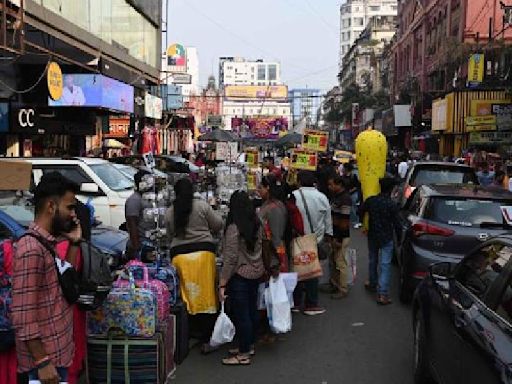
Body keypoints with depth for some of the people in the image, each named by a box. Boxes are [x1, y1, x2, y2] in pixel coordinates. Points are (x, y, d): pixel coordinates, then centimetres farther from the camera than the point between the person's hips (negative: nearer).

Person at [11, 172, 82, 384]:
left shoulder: (46, 243, 7)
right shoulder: (31, 249, -22)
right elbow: (23, 316, -24)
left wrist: (74, 243, 7)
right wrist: (42, 362, -22)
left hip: (56, 352, 9)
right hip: (46, 358, -9)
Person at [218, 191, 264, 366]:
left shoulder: (234, 228, -19)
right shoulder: (257, 224, 3)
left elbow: (231, 259, -20)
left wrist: (222, 284, -15)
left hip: (240, 276, -8)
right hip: (256, 273, 8)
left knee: (241, 315, 1)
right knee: (252, 310, 17)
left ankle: (244, 354, 9)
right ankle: (249, 345, 31)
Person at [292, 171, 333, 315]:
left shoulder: (293, 196, -14)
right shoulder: (322, 197, -6)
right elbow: (328, 220, 4)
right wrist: (328, 234, 19)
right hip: (316, 240, 1)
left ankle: (296, 302, 22)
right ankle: (311, 305, 13)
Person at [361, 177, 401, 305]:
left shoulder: (371, 200, -7)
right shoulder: (392, 205, -18)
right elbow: (396, 223, -13)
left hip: (372, 236, 4)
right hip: (386, 238, -4)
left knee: (372, 261, 22)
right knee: (385, 265, -3)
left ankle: (373, 284, 40)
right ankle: (382, 294, -9)